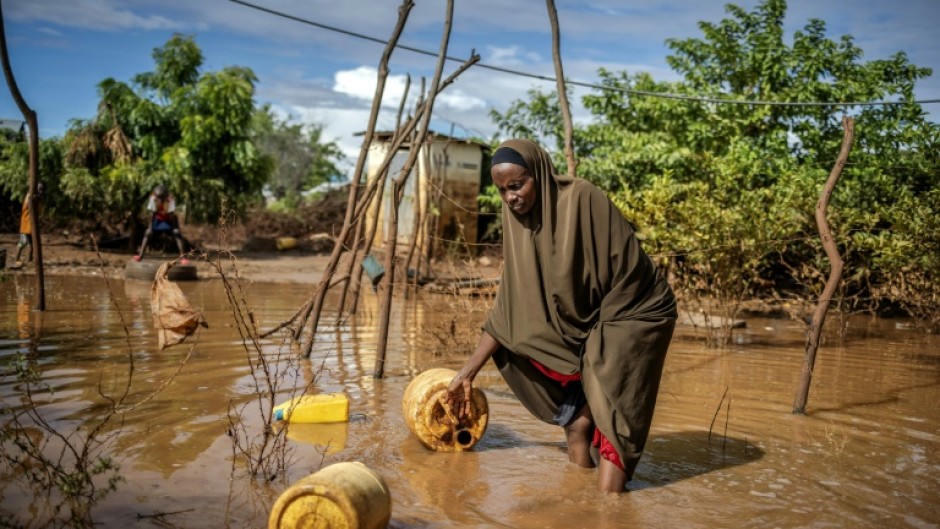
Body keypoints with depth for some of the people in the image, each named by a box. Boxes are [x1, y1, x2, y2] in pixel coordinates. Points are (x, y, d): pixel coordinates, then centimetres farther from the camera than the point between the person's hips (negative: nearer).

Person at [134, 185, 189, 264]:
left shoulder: (170, 200, -35)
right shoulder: (153, 198, -28)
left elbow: (171, 214, -30)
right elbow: (152, 214, -21)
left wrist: (174, 228, -26)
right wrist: (150, 227, -20)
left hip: (169, 219, -2)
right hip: (158, 218, 3)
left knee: (177, 233, -21)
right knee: (148, 233, -11)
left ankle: (182, 256, -25)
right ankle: (140, 254, -6)